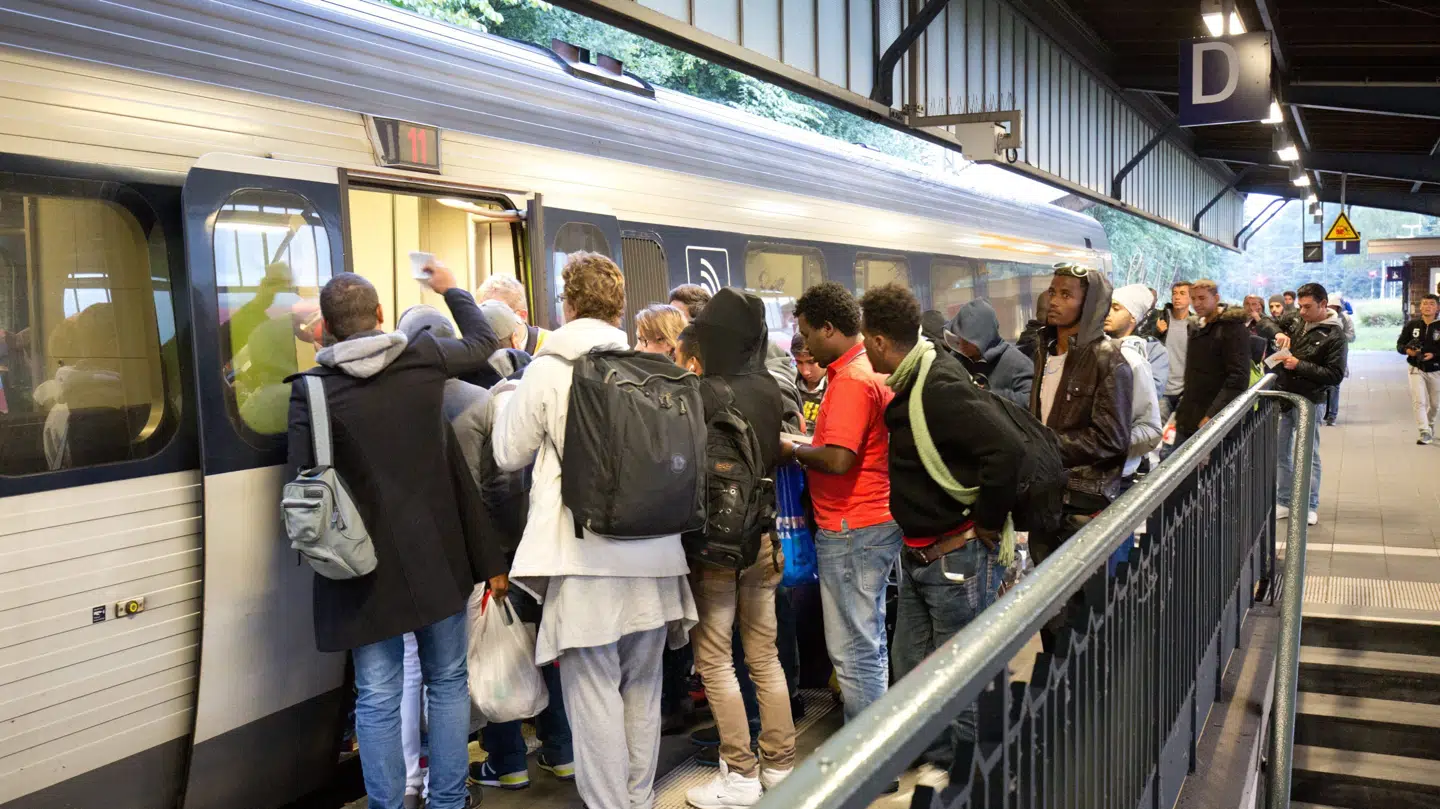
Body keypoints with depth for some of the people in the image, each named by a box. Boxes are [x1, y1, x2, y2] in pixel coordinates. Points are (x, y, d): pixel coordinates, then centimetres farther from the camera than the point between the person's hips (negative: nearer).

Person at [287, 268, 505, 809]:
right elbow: (483, 342, 17)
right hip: (439, 556, 2)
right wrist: (450, 289, 31)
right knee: (447, 683, 16)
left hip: (368, 564, -2)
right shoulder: (425, 357, -3)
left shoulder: (312, 389, -9)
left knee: (377, 698, 7)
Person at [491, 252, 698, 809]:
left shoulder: (547, 371, -6)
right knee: (642, 690, 16)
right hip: (653, 556, 5)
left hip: (585, 559, -4)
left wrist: (507, 398, 21)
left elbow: (510, 454, 6)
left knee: (593, 692, 4)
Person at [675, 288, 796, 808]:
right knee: (764, 655, 14)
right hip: (761, 534, 6)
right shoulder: (767, 389, 2)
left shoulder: (700, 393, -17)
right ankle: (780, 764, 22)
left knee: (714, 659, 5)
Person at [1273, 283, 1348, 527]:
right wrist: (1279, 334, -3)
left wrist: (1300, 365, -19)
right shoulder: (1298, 323, 8)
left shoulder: (1335, 336, -9)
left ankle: (1310, 506, 10)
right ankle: (1284, 502, 19)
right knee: (1281, 453, 10)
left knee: (1308, 455, 1)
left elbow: (1335, 375, -14)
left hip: (1309, 402, -6)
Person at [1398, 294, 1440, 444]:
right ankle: (1425, 432, -12)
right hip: (1416, 369, 0)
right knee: (1419, 401, -12)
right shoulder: (1412, 324, -2)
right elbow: (1400, 344, 3)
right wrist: (1407, 350, -17)